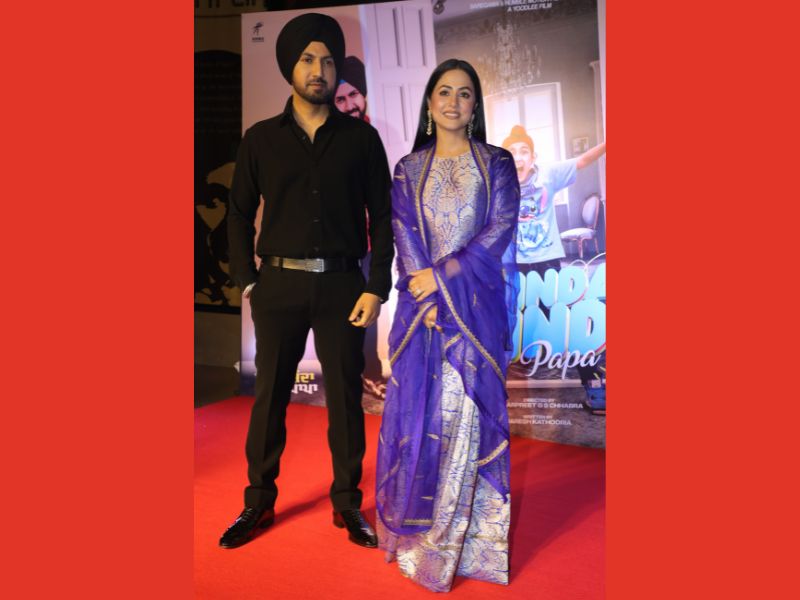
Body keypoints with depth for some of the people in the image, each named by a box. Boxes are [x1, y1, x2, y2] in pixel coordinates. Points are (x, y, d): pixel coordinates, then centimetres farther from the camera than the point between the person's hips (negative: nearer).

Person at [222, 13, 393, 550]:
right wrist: (248, 281, 1)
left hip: (342, 285, 0)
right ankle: (259, 502, 23)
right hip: (279, 285, 1)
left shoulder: (361, 138, 4)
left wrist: (377, 288, -4)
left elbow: (382, 217, 4)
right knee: (270, 396, 7)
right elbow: (240, 214, 10)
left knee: (346, 399, 6)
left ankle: (348, 503, 21)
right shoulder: (261, 138, 6)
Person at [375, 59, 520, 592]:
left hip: (478, 304, -1)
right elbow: (406, 238, 1)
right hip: (423, 302, 2)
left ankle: (464, 533, 10)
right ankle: (416, 527, 17)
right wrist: (431, 300, -12)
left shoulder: (496, 163, 7)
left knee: (469, 411, -3)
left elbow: (500, 231, -4)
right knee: (418, 407, 2)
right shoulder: (409, 169, 11)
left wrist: (442, 275, -12)